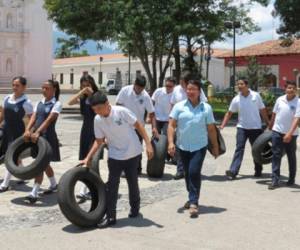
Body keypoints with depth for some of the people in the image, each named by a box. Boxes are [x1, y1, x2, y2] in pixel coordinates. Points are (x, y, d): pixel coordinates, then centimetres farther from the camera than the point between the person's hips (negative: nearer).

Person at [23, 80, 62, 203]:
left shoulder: (56, 104, -8)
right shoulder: (39, 103, 11)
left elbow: (49, 119, -20)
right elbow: (33, 117, 0)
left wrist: (38, 132, -31)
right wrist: (27, 130, -18)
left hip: (48, 136, -7)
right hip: (36, 135, 7)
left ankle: (34, 193, -8)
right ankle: (54, 184, 37)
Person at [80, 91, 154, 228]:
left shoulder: (122, 111, -19)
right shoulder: (97, 120, -8)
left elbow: (138, 125, -11)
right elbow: (99, 141, 1)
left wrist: (148, 144, -15)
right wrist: (88, 158, -7)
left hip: (132, 154, -2)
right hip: (115, 156, 3)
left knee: (133, 183, 12)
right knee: (112, 185, -3)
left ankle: (135, 208, 34)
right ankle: (110, 216, 3)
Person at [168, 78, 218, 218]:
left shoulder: (206, 108, 1)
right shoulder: (179, 106, 1)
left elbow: (211, 129, 6)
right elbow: (171, 125, -2)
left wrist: (215, 147, 10)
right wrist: (170, 142, -14)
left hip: (199, 146, -2)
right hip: (183, 146, 2)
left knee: (194, 172, -14)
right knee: (187, 173, 13)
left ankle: (193, 203, -8)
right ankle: (192, 198, 33)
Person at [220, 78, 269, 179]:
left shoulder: (256, 96, -5)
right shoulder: (236, 99, -3)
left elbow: (262, 110, 2)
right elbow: (229, 113, 1)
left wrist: (268, 123, 3)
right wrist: (222, 126, -7)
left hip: (256, 127, 0)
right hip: (242, 127, 0)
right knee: (239, 148, -8)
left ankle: (258, 170, 25)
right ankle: (233, 171, -13)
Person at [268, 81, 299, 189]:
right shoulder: (280, 100, 2)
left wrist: (289, 134, -29)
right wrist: (270, 128, 17)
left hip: (291, 134, -2)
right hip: (277, 131, 2)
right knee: (276, 156, -1)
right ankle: (275, 180, 1)